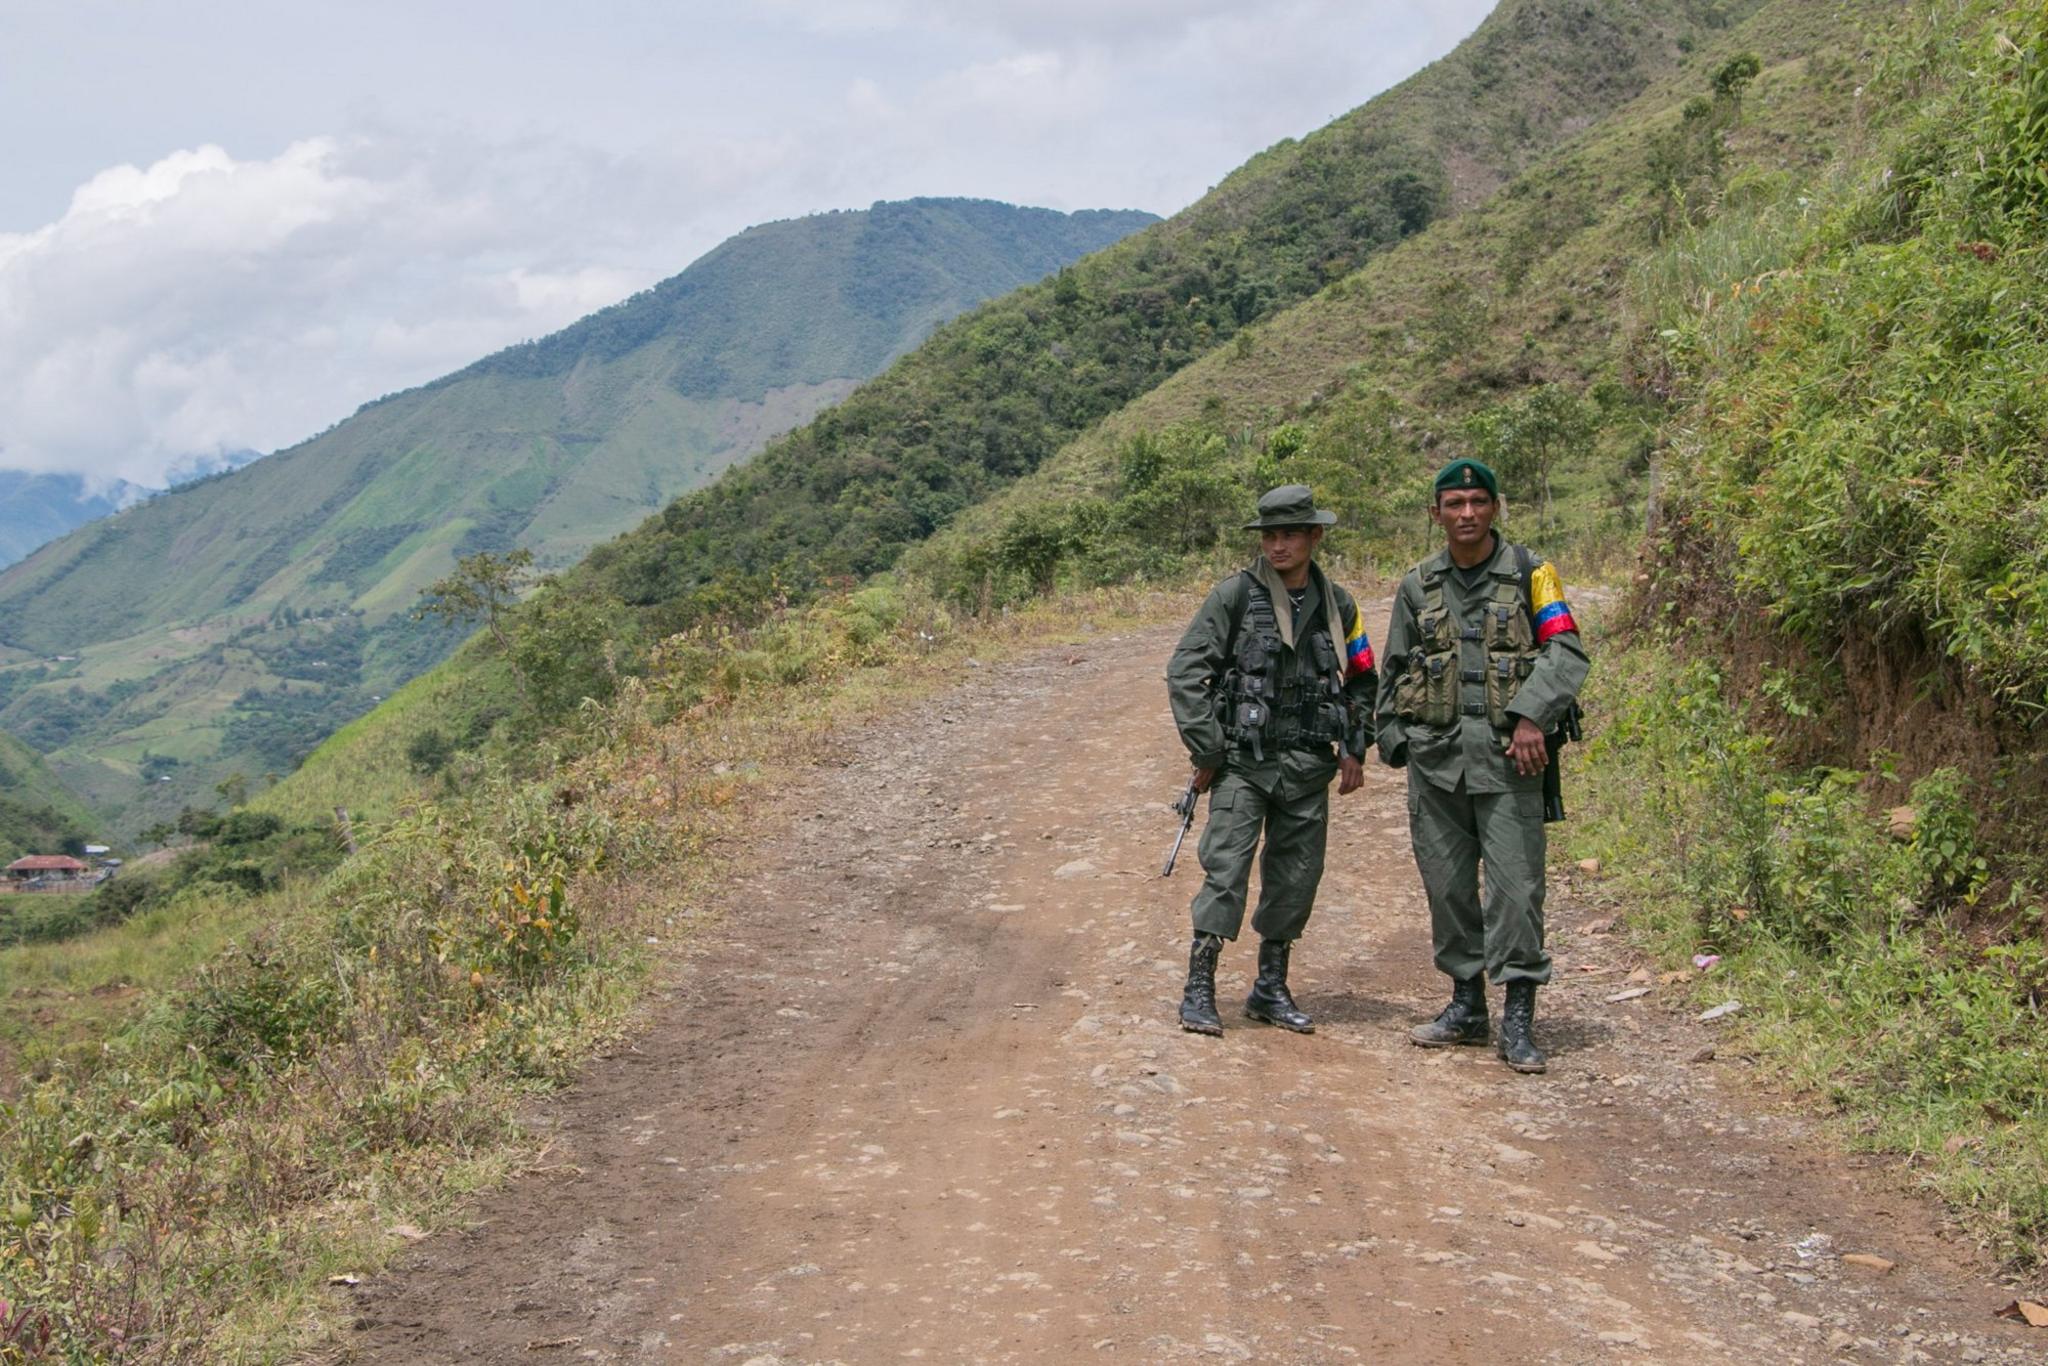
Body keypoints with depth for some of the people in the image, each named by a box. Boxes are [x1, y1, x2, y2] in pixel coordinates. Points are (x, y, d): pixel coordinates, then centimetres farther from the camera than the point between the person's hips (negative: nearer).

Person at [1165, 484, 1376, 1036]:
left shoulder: (1337, 606, 8)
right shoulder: (1234, 596, -5)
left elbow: (1362, 682, 20)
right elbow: (1185, 670, -7)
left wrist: (1354, 750, 10)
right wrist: (1206, 749, -10)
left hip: (1309, 767, 4)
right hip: (1243, 762, -4)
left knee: (1297, 876, 9)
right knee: (1225, 870, -10)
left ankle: (1271, 988, 22)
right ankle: (1199, 990, -4)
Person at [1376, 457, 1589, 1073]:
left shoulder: (1531, 575, 2)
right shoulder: (1417, 585, 13)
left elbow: (1566, 653, -5)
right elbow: (1395, 671, 19)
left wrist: (1531, 715, -18)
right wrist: (1394, 739, 11)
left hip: (1507, 755, -4)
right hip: (1435, 757, 4)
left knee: (1515, 884, -7)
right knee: (1447, 885, 8)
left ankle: (1518, 1020, -2)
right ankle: (1467, 1005, 21)